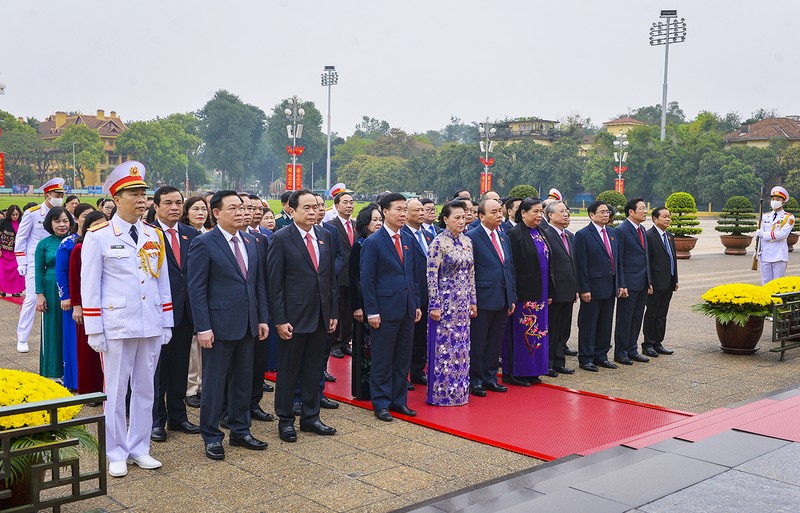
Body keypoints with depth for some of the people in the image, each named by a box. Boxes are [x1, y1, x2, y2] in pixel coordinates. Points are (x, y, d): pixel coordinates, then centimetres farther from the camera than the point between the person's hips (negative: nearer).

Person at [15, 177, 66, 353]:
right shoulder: (32, 213, -6)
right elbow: (20, 239, -2)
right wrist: (21, 263, -6)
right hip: (35, 263, -4)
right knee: (32, 299, -6)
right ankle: (22, 339, 4)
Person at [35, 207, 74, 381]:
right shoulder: (44, 244, 2)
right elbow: (39, 271, 3)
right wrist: (40, 295, -4)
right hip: (52, 291, 0)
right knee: (52, 330, 5)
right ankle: (52, 372, 15)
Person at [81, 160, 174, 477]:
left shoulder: (154, 235, 8)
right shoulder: (98, 236, -5)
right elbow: (89, 285, -4)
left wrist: (167, 323, 9)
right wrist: (94, 330, -7)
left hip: (151, 326, 4)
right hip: (117, 326, -4)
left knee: (145, 389, 11)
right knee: (115, 391, 5)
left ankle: (139, 449, 24)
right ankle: (116, 454, 18)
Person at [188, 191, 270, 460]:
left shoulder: (252, 242, 10)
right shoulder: (203, 243, -9)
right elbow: (196, 289, -11)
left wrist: (263, 318, 8)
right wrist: (203, 327, -15)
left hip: (247, 325, 6)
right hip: (219, 324, -6)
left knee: (243, 380, 14)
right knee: (214, 383, 4)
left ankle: (240, 431, 27)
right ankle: (211, 437, 17)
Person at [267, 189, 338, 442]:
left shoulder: (325, 236, 7)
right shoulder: (281, 238, -8)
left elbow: (331, 276, 12)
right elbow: (275, 283, -10)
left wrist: (333, 312, 9)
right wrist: (279, 319, -14)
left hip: (320, 316, 5)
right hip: (294, 316, -5)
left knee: (314, 369, 14)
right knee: (288, 371, 7)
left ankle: (310, 417, 27)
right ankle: (285, 420, 20)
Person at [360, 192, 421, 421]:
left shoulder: (408, 240, 11)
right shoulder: (373, 242, -9)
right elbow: (367, 280, -9)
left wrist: (416, 304, 12)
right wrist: (372, 311, -13)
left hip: (407, 309, 6)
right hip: (385, 310, -6)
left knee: (403, 359, 13)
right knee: (382, 360, 3)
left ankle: (399, 400, 24)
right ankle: (381, 403, 15)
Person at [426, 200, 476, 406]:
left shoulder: (467, 241, 9)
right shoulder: (439, 242, -11)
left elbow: (471, 274, 14)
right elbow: (431, 276, -13)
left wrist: (473, 301, 13)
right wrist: (434, 306, -15)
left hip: (463, 304, 7)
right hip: (445, 302, -7)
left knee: (461, 347, 11)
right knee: (444, 347, 0)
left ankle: (458, 391, 22)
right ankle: (441, 393, 11)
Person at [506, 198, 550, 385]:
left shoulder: (541, 232, 12)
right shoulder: (515, 234, -12)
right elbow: (512, 265, -15)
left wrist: (548, 291, 14)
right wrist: (513, 294, -17)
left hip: (540, 292, 8)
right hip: (524, 293, -8)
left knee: (538, 331, 12)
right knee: (520, 332, -1)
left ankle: (531, 371, 21)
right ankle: (514, 373, 9)